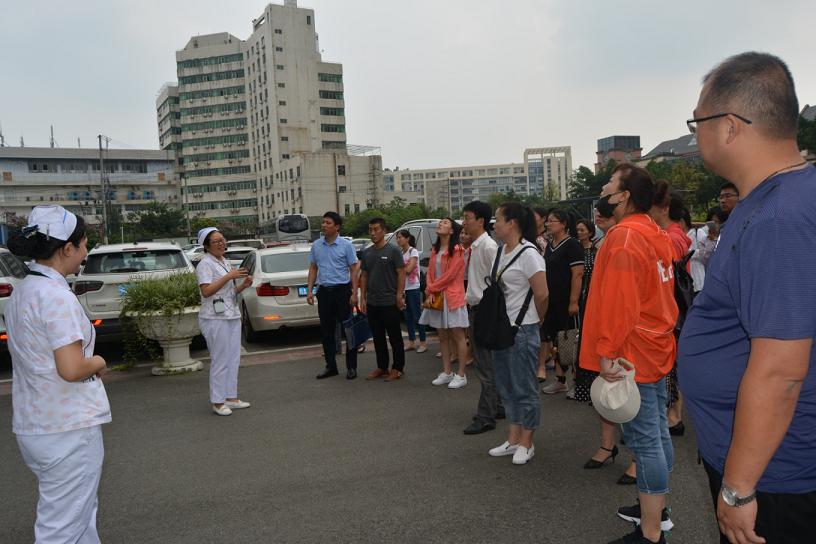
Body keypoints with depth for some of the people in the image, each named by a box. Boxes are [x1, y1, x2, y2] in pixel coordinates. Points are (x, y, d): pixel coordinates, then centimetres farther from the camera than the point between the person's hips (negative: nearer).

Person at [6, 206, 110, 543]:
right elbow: (72, 369, -25)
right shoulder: (57, 296, -20)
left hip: (30, 426, 10)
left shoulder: (19, 292, 10)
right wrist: (99, 362, -6)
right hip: (68, 429, -9)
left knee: (82, 511, 24)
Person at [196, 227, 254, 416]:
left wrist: (243, 285, 5)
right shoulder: (205, 263, -9)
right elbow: (206, 291, -19)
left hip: (232, 315, 9)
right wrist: (229, 276, -21)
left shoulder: (225, 262, 17)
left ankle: (231, 397, 19)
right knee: (220, 360, -5)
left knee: (234, 358, 10)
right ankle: (218, 402, 6)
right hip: (215, 318, -9)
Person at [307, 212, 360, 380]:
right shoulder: (316, 245, 8)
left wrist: (354, 293, -10)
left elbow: (353, 269, -4)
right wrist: (310, 290, 5)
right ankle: (331, 366, 20)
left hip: (342, 290, -4)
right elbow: (313, 268, 13)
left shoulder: (346, 245, -4)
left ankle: (351, 367, 9)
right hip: (324, 291, 4)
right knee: (327, 331, 9)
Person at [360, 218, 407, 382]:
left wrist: (399, 297, -14)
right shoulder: (367, 252, 10)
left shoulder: (393, 250, -7)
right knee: (378, 337, 13)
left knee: (395, 337, 2)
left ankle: (398, 368, 13)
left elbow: (401, 274, -9)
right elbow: (364, 276, 14)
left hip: (389, 302, -6)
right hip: (372, 302, 6)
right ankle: (382, 367, 24)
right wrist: (363, 298, 8)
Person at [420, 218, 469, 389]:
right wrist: (430, 293, -4)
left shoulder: (457, 251, -10)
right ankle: (446, 373, 20)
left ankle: (461, 375, 4)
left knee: (458, 336, -2)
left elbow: (450, 275, -15)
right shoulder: (435, 251, 14)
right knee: (443, 337, 11)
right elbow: (430, 272, 12)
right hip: (437, 297, 8)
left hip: (453, 297, -7)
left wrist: (430, 289, -7)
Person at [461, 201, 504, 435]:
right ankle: (497, 405, 29)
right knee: (490, 364, 18)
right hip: (475, 308, 10)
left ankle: (486, 417, 3)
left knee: (486, 366, -4)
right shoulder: (475, 246, 14)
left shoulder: (488, 246, -15)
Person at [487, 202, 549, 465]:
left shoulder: (528, 253, -16)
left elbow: (542, 294, -17)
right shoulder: (501, 250, 11)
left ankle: (526, 443, 17)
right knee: (506, 388, 16)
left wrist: (532, 320, -1)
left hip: (522, 331, -9)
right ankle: (513, 439, 29)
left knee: (525, 389, 3)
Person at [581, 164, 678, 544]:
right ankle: (656, 508, 33)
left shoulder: (624, 237, -18)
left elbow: (619, 302, -24)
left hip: (632, 352, -10)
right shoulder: (654, 234, 13)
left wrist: (607, 352, -20)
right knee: (657, 431, 18)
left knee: (644, 439, -4)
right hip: (656, 346, 10)